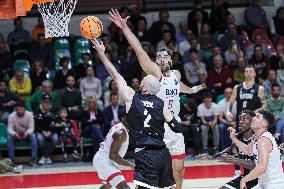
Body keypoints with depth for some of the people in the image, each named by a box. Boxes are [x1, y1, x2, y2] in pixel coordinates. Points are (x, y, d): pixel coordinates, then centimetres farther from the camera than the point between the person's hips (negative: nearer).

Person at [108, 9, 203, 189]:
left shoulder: (176, 74, 10)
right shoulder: (154, 72, -8)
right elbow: (138, 49, -19)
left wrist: (190, 90, 55)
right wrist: (124, 27, -29)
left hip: (175, 126, 6)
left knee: (179, 170, 12)